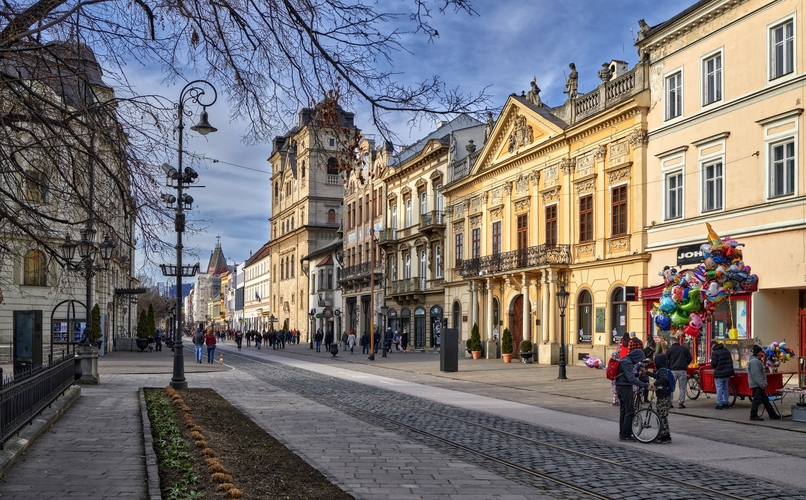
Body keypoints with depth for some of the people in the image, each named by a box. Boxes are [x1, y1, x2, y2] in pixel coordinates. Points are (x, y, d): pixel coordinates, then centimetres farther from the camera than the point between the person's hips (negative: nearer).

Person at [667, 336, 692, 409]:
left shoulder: (670, 349, -1)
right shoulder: (684, 348, 5)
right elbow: (689, 358, 7)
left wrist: (668, 368, 12)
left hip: (672, 370, -1)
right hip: (682, 370, 1)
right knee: (682, 387, 5)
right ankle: (681, 403, 0)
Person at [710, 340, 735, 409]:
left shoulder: (715, 352, -13)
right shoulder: (726, 351, 10)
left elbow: (713, 364, -14)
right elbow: (731, 361, 14)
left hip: (719, 373, -7)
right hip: (727, 373, 7)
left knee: (719, 389, 0)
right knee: (725, 388, 16)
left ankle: (720, 404, 2)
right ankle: (725, 403, 20)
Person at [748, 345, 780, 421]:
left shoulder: (758, 360, 17)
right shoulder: (754, 361, -18)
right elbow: (755, 374, -23)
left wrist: (764, 383, 18)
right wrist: (761, 384, -22)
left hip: (759, 385, 11)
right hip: (756, 385, -11)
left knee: (765, 400, 15)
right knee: (757, 400, -6)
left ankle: (772, 414, 21)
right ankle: (753, 416, 0)